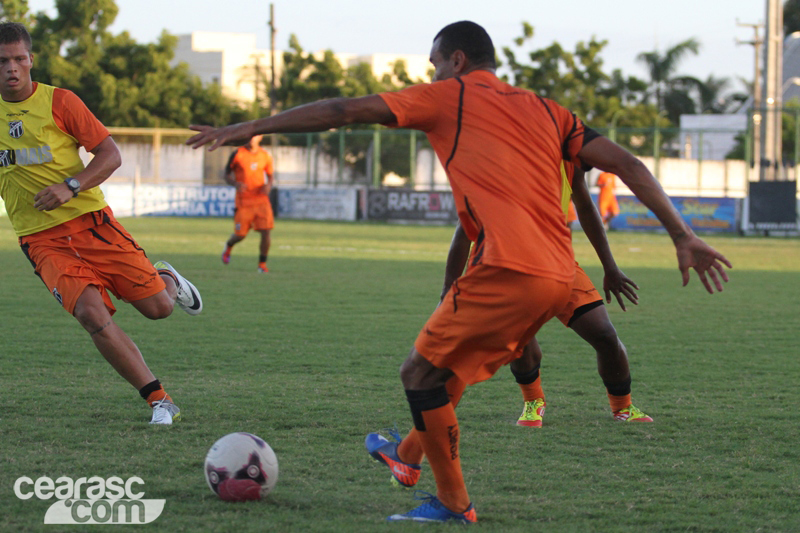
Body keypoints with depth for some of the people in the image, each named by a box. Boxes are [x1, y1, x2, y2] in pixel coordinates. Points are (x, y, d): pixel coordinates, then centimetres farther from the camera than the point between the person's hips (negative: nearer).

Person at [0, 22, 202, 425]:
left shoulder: (58, 101, -5)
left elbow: (110, 155, -4)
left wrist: (69, 187, -18)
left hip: (89, 221, -1)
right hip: (42, 239, 1)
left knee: (157, 307, -4)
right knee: (92, 314, -22)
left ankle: (167, 280, 36)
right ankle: (160, 402, -12)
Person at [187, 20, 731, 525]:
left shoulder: (448, 97, 7)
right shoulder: (544, 109, 23)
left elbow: (343, 111, 5)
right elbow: (625, 163, 15)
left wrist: (249, 127, 10)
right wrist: (683, 235, 16)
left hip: (509, 270, -8)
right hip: (558, 276, 8)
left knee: (421, 372, 4)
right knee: (449, 366, 25)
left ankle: (453, 504, 7)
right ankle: (409, 455, 41)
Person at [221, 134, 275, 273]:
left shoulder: (265, 156, 5)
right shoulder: (237, 155, -4)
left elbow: (270, 175, 17)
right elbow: (227, 175, 3)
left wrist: (268, 185, -5)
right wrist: (236, 184, -18)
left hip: (261, 199, 2)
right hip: (243, 200, -2)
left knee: (266, 232, -11)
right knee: (241, 234, 1)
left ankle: (262, 263, 4)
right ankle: (229, 246, 37)